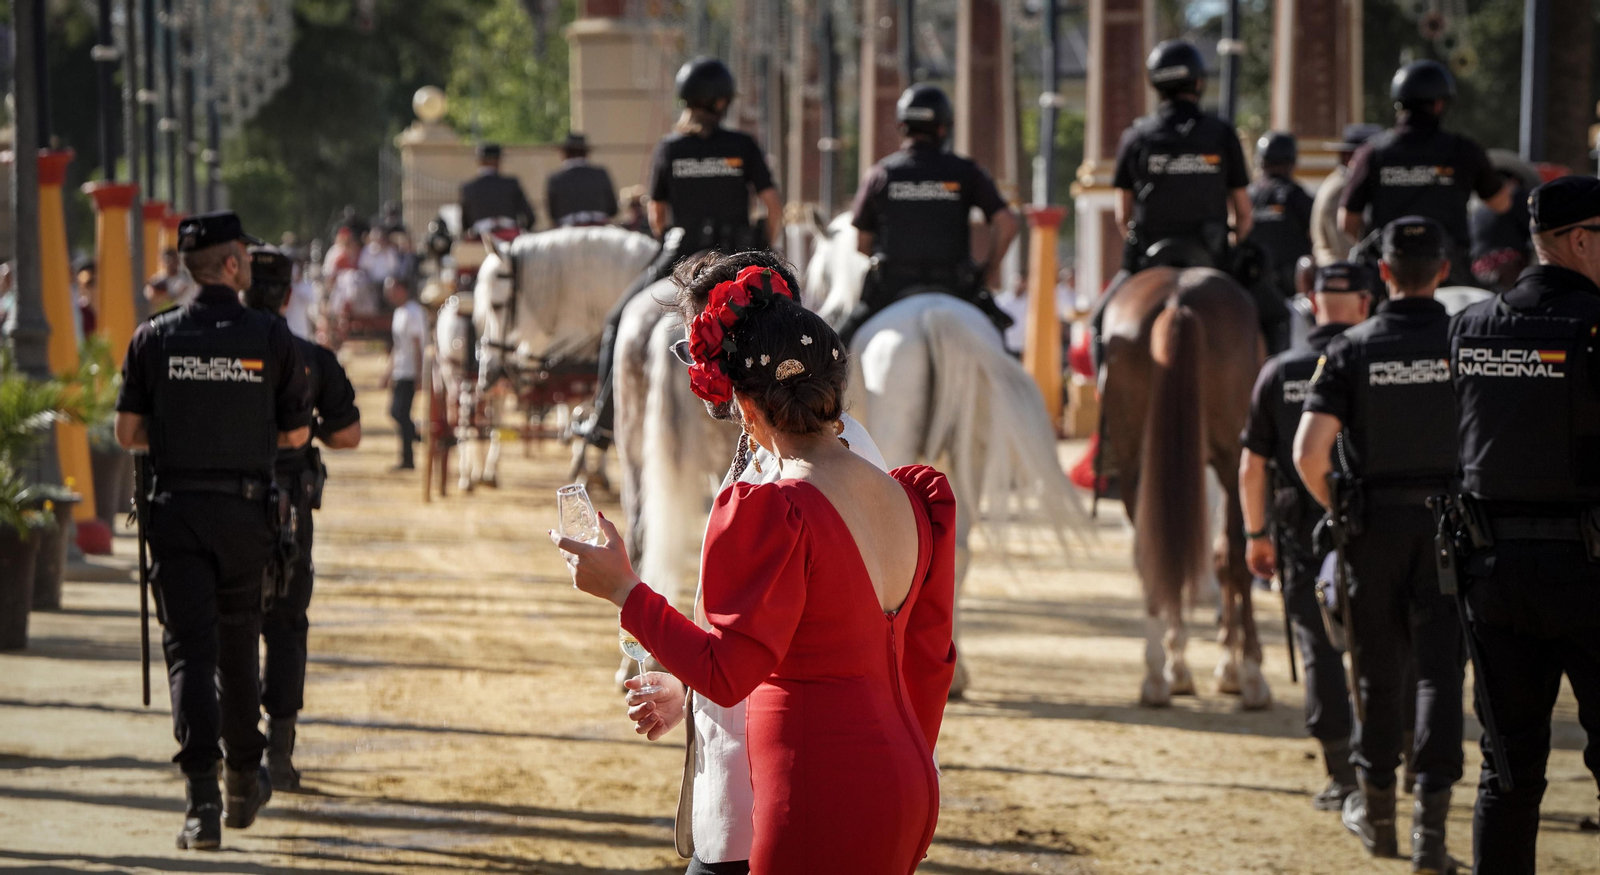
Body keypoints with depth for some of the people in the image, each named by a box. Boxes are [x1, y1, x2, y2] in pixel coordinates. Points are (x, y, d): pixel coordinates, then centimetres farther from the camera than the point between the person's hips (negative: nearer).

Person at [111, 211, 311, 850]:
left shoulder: (154, 338, -2)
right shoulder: (272, 338, -4)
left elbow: (127, 433, 0)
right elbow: (296, 434, 1)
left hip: (176, 510, 0)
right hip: (245, 511, 0)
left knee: (189, 650, -4)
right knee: (237, 647, 17)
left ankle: (203, 798, -19)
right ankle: (243, 784, 33)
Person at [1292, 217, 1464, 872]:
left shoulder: (1350, 350, -5)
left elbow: (1307, 455, -13)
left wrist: (1337, 509, 5)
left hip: (1375, 528, 0)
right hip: (1450, 528, 0)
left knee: (1379, 671, 13)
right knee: (1439, 671, 0)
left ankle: (1376, 812, 27)